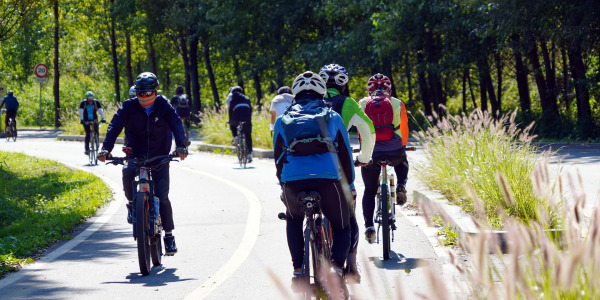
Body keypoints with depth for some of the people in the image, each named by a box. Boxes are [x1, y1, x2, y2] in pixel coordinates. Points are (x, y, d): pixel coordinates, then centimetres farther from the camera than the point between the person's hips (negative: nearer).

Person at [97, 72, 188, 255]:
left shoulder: (163, 105, -9)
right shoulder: (129, 107, -10)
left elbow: (176, 124, -19)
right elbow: (114, 127, -19)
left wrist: (181, 146, -38)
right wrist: (106, 149, -36)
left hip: (160, 157, 0)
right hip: (136, 155, 0)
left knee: (162, 196, -9)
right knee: (127, 173, -32)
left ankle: (169, 236, 4)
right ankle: (132, 204, -3)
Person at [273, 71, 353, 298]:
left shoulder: (282, 120, 22)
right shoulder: (333, 117, 20)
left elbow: (278, 158, 25)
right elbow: (345, 154, 23)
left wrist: (283, 188, 38)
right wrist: (350, 185, 35)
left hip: (293, 180, 1)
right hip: (327, 178, -1)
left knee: (294, 219, 33)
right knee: (341, 227, 22)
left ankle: (298, 271, 19)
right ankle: (337, 267, -4)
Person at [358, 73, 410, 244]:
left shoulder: (362, 104, 12)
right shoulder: (397, 104, 12)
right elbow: (404, 130, 20)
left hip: (370, 153, 0)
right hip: (394, 151, 0)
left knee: (369, 191, 16)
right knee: (402, 163, 38)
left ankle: (369, 226, 3)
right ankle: (401, 187, 13)